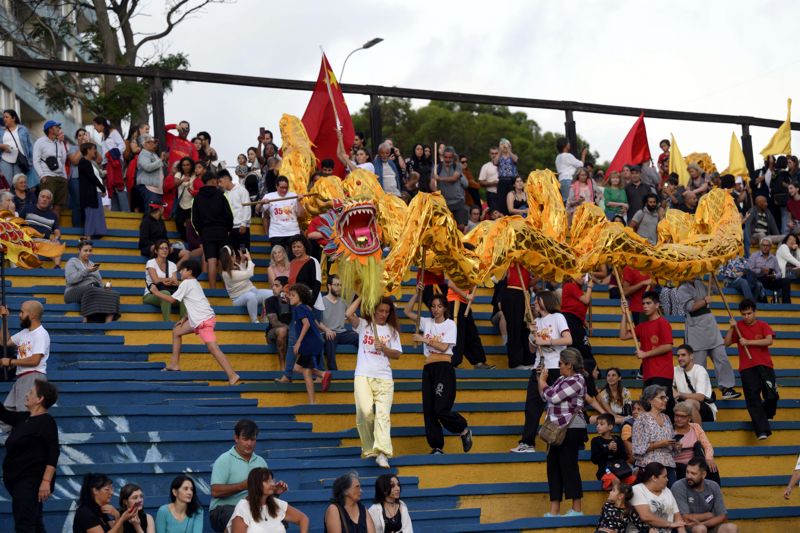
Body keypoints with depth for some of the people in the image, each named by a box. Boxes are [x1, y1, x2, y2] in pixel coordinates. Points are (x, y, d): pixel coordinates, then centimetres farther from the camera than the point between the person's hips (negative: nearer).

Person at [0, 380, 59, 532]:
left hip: (32, 481, -9)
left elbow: (53, 453, -18)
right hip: (19, 480, 9)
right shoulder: (24, 418, 13)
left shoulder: (46, 421, -12)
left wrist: (46, 481, -25)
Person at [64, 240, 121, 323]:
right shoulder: (72, 262, 10)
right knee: (90, 290, -41)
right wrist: (87, 270, -12)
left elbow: (99, 283, 22)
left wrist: (105, 288, 0)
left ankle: (108, 324, -46)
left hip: (96, 291, 5)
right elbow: (71, 279, -7)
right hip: (75, 292, -5)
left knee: (114, 294, -27)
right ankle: (86, 321, -46)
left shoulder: (93, 264, 27)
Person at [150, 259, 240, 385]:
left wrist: (156, 292, 5)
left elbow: (172, 299, -5)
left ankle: (232, 376, -22)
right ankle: (174, 364, 24)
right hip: (198, 319, 10)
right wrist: (184, 319, 19)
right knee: (176, 331, 21)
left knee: (213, 348, -16)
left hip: (204, 320, -10)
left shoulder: (186, 283, -7)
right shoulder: (194, 283, 21)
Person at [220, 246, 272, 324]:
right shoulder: (228, 274, -22)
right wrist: (249, 259, -7)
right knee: (251, 296, -44)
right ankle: (254, 322, -34)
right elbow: (249, 274, -20)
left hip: (252, 291, 9)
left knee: (271, 294, -15)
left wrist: (242, 260, 13)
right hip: (239, 299, -9)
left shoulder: (234, 266, 5)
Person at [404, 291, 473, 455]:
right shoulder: (427, 322, 14)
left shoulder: (450, 324, 1)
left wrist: (424, 339, -11)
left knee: (441, 409, -14)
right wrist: (417, 293, 4)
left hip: (444, 368, -5)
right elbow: (407, 311, 13)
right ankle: (436, 447, 6)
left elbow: (443, 347, -10)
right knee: (428, 410, 0)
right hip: (428, 368, 5)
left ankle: (464, 431, 10)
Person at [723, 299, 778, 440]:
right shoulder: (738, 326, 9)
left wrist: (749, 342, -16)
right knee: (753, 399, -10)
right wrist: (732, 328, -7)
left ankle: (766, 415, 25)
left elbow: (769, 341, -12)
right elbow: (727, 343, 5)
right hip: (747, 368, 0)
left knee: (771, 395, -8)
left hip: (765, 366, 0)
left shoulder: (763, 325, 6)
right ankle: (762, 430, -12)